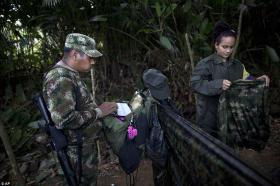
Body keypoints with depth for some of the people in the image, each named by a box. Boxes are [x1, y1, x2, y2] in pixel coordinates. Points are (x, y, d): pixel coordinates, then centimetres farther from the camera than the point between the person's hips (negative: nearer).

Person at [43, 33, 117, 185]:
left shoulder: (70, 75, 8)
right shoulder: (60, 78, -26)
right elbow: (64, 120, -32)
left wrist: (98, 108, 4)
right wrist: (98, 112, -23)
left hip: (85, 144, 9)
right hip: (78, 150, -9)